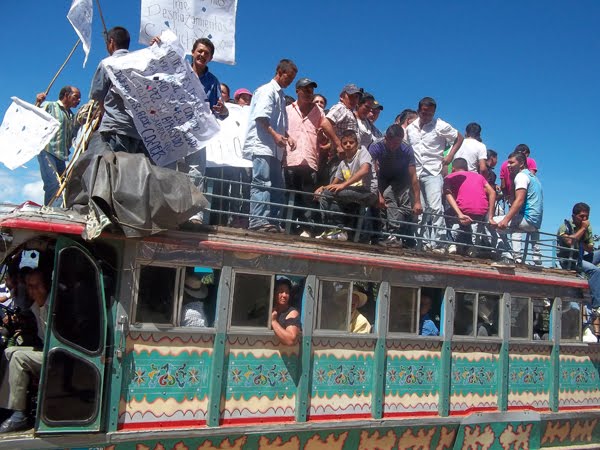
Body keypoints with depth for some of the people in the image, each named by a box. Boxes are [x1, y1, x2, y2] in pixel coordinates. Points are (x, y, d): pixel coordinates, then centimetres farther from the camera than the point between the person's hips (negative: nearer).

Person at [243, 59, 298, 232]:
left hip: (274, 149, 10)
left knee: (277, 185, 7)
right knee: (262, 184, -14)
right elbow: (261, 117, -15)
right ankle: (258, 221, -17)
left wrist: (287, 137, 13)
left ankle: (273, 222, 10)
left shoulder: (280, 95, 24)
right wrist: (275, 135, -23)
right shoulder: (267, 90, -3)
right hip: (262, 146, -10)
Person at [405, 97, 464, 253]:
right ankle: (426, 242, 11)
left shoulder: (440, 126, -3)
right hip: (415, 173, 5)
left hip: (433, 172, -4)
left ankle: (437, 242, -13)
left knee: (435, 208, -15)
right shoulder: (410, 128, 11)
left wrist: (450, 156, -4)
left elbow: (459, 138, 7)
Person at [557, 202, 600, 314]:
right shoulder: (565, 226, -8)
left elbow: (590, 249, 6)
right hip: (568, 260, -7)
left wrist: (581, 244, -15)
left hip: (581, 258, 7)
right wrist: (582, 229, -17)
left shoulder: (587, 227, 9)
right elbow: (570, 241, -28)